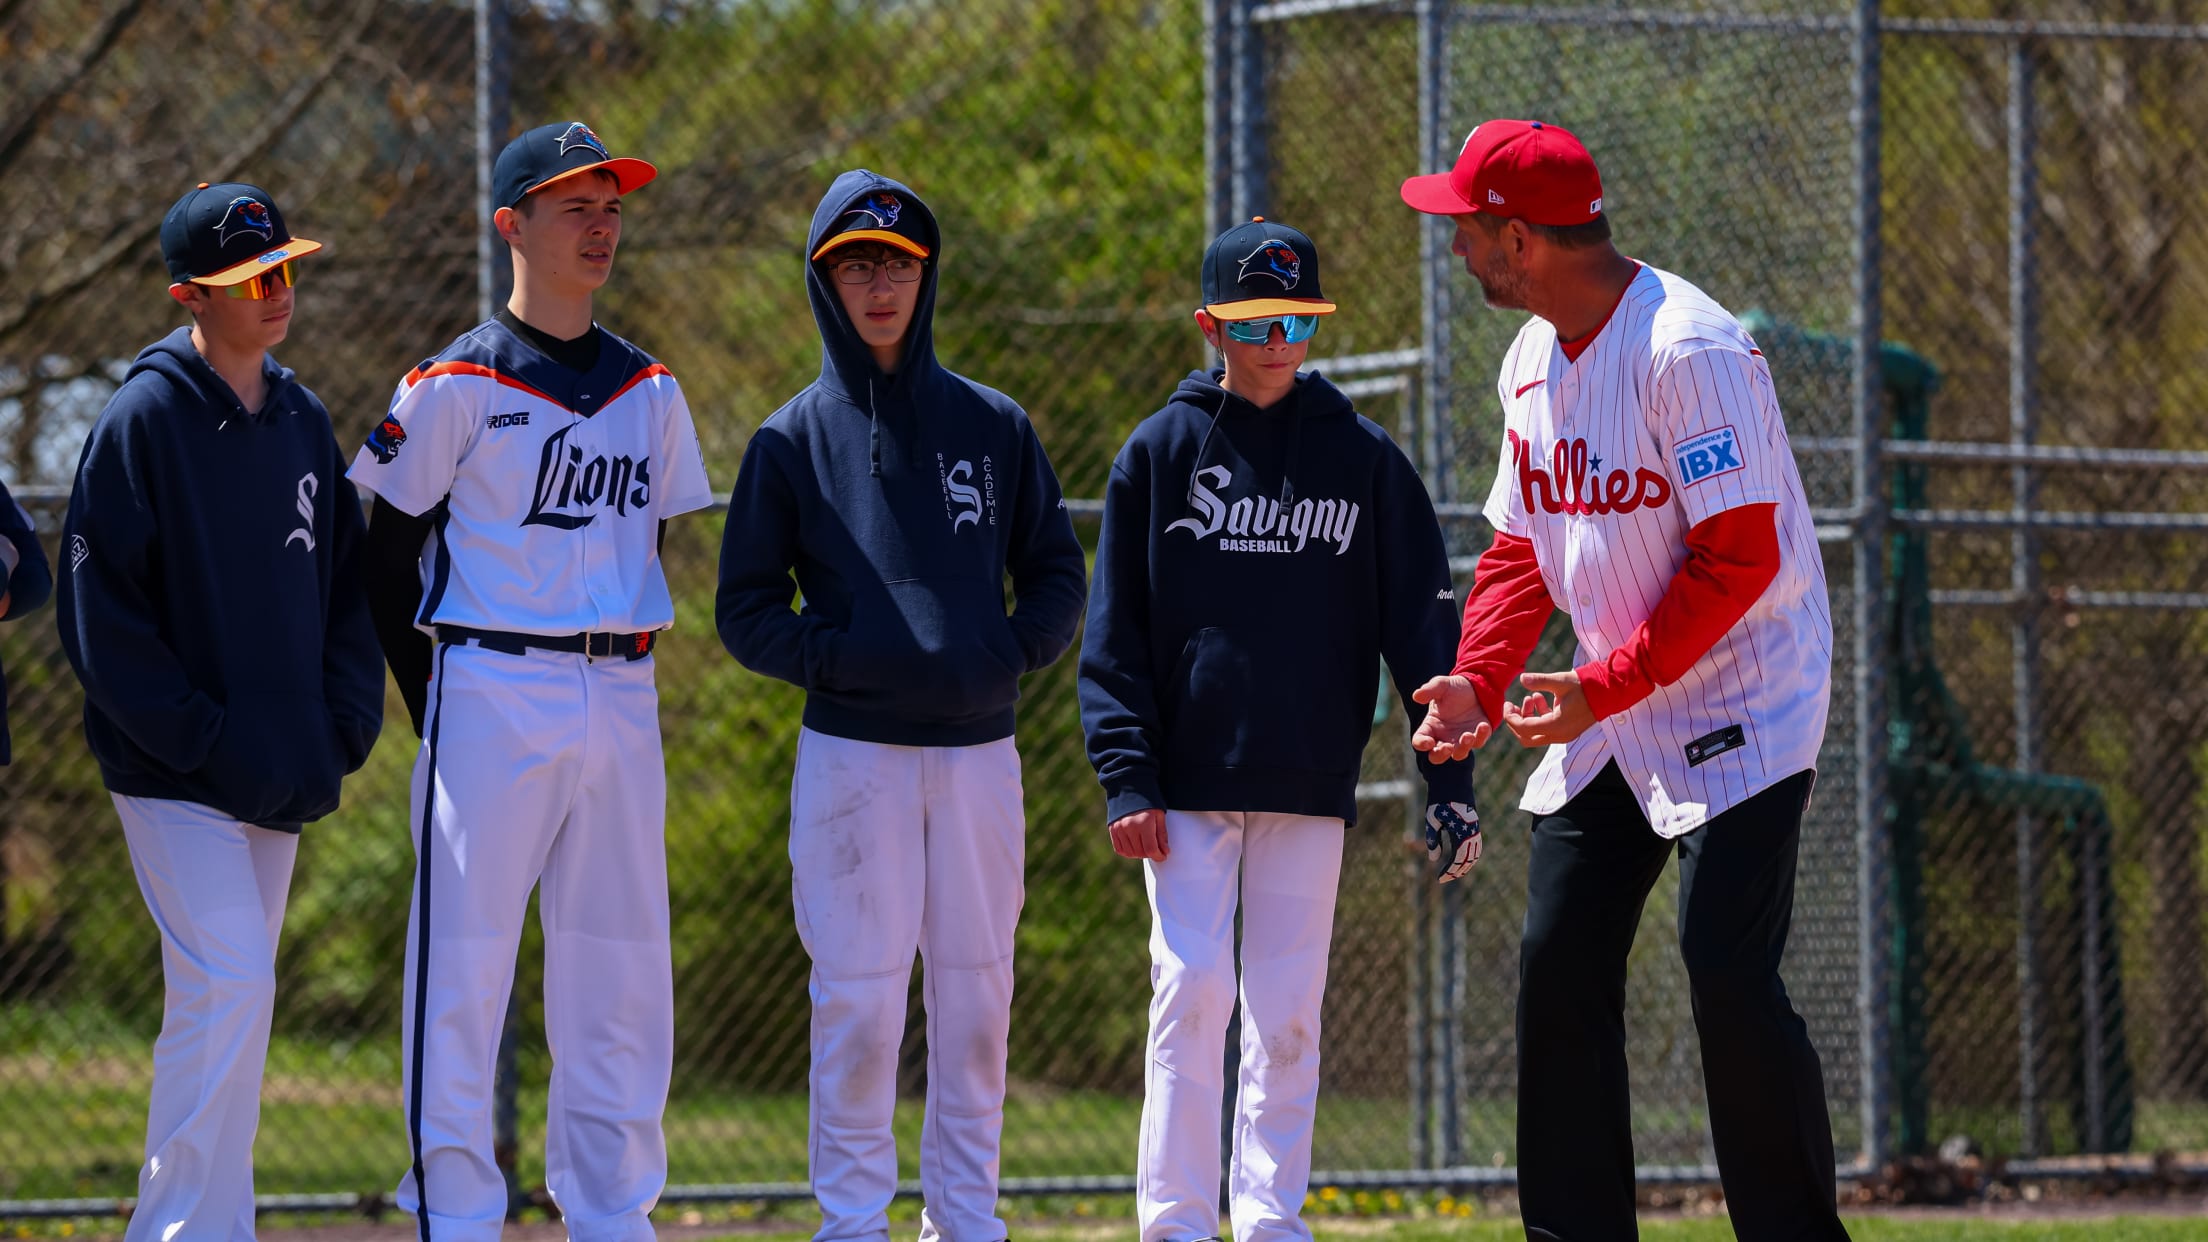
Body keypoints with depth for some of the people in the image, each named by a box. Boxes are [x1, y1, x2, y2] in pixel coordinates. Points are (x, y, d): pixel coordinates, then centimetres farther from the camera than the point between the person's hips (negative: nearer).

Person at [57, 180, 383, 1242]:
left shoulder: (302, 422, 11)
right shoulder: (144, 420, -10)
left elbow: (349, 587, 18)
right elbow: (98, 609, -12)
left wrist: (344, 726, 4)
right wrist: (199, 737, -17)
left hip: (281, 777, 7)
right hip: (177, 778, -7)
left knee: (232, 998, 9)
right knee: (229, 987, -17)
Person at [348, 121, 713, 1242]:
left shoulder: (650, 392, 14)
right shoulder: (457, 384, -2)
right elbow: (387, 559, 0)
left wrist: (629, 671, 9)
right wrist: (434, 705, -4)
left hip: (621, 706, 5)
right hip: (492, 698, -5)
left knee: (622, 970, 5)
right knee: (462, 964, -6)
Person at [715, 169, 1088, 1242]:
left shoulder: (994, 426, 11)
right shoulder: (794, 438, 4)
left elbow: (1058, 577, 14)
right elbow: (746, 610, 4)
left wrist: (1014, 652, -5)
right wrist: (831, 657, -13)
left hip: (978, 747, 2)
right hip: (852, 751, -2)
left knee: (976, 994, 5)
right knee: (857, 1000, -6)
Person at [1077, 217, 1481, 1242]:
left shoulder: (1364, 459, 5)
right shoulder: (1159, 453, 3)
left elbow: (1420, 622, 4)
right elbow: (1115, 634, 2)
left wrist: (1448, 780, -5)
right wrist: (1127, 777, -8)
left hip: (1310, 780, 1)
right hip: (1188, 779, -1)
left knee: (1288, 1012, 2)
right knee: (1193, 989, -9)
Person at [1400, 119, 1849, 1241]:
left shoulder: (1690, 349, -21)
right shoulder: (1532, 358, 8)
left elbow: (1739, 558, -23)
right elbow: (1522, 547, 15)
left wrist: (1599, 690, -23)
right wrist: (1478, 681, -2)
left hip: (1737, 705, -9)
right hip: (1604, 720, 9)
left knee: (1726, 970, -17)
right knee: (1559, 967, 5)